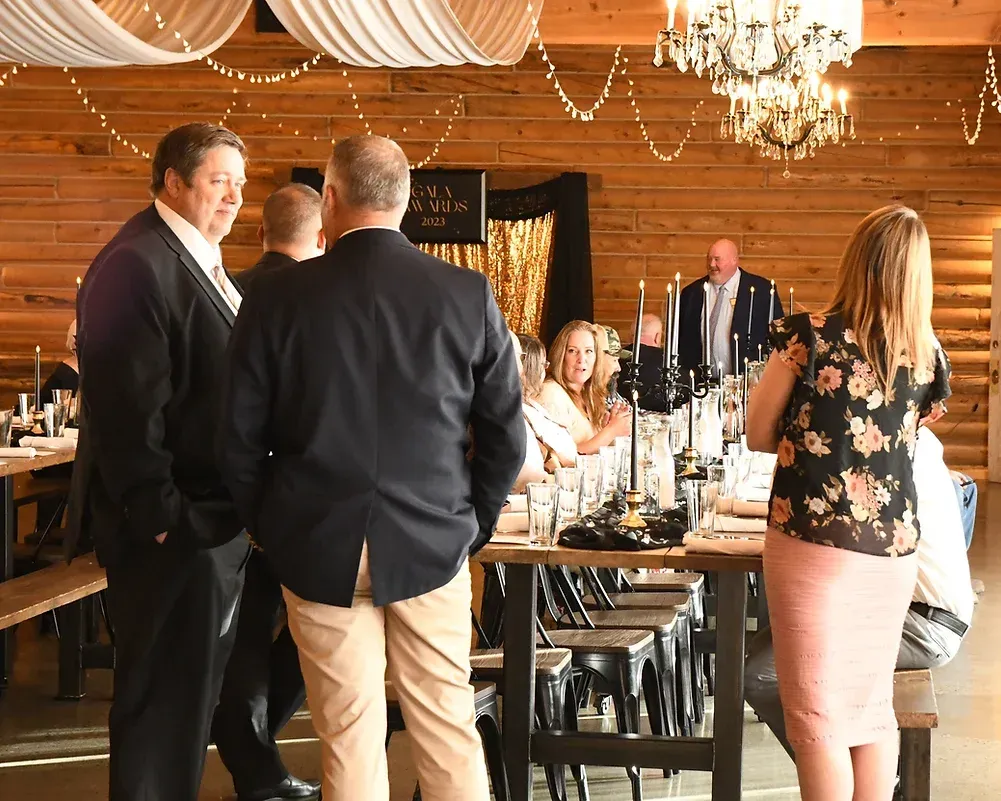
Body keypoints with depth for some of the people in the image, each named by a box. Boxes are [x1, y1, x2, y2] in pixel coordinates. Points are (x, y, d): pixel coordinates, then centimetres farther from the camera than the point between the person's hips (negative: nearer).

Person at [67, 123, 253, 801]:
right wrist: (159, 517, -22)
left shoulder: (202, 261, 14)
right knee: (167, 697, -1)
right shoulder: (137, 265, -17)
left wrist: (235, 508, 15)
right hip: (172, 527, -10)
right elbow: (124, 407, -23)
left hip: (215, 519, 10)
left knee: (195, 688, 17)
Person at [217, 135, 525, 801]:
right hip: (433, 547, 1)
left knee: (349, 739, 7)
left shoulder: (279, 297, -6)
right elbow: (505, 437, 1)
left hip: (319, 553, 0)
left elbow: (239, 440, -1)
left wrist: (274, 533, 12)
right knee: (448, 728, 10)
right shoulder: (468, 295, -4)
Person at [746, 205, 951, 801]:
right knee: (874, 705, 15)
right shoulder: (929, 354, 3)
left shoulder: (809, 336, -9)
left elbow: (758, 435, 0)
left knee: (818, 715, 2)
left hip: (814, 543, -4)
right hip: (893, 549, 4)